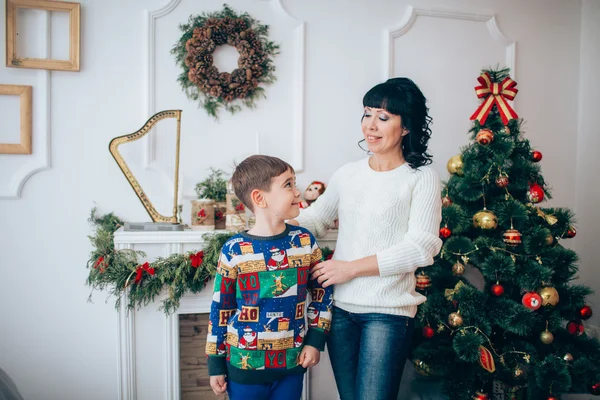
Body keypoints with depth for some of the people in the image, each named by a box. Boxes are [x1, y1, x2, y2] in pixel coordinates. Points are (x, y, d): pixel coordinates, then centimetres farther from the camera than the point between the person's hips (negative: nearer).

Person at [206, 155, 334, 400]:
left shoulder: (304, 241, -5)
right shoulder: (234, 250, -13)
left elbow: (322, 291, 6)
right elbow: (220, 310, -4)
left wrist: (315, 340, 0)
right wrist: (215, 364, 0)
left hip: (292, 363, 3)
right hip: (244, 365, -2)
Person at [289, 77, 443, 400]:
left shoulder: (421, 177, -6)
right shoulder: (347, 174, 9)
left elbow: (421, 248, -14)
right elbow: (314, 218, 11)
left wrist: (351, 268, -15)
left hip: (388, 312, -5)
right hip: (340, 308, 5)